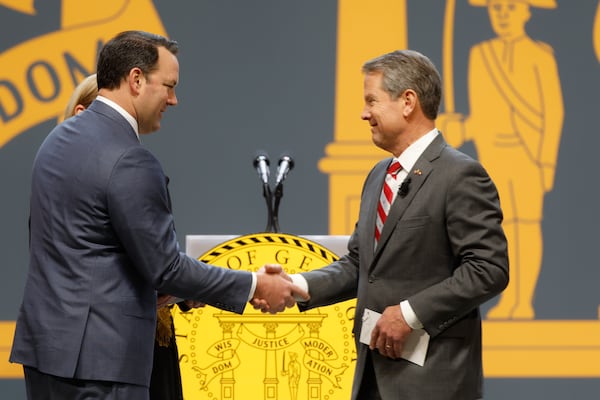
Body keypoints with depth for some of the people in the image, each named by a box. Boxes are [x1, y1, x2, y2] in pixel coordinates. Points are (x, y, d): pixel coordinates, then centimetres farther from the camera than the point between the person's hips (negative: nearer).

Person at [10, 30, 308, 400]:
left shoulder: (60, 138, 12)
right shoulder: (130, 162, -17)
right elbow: (166, 267, -14)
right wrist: (254, 286, -4)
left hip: (45, 341, 9)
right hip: (98, 355, -9)